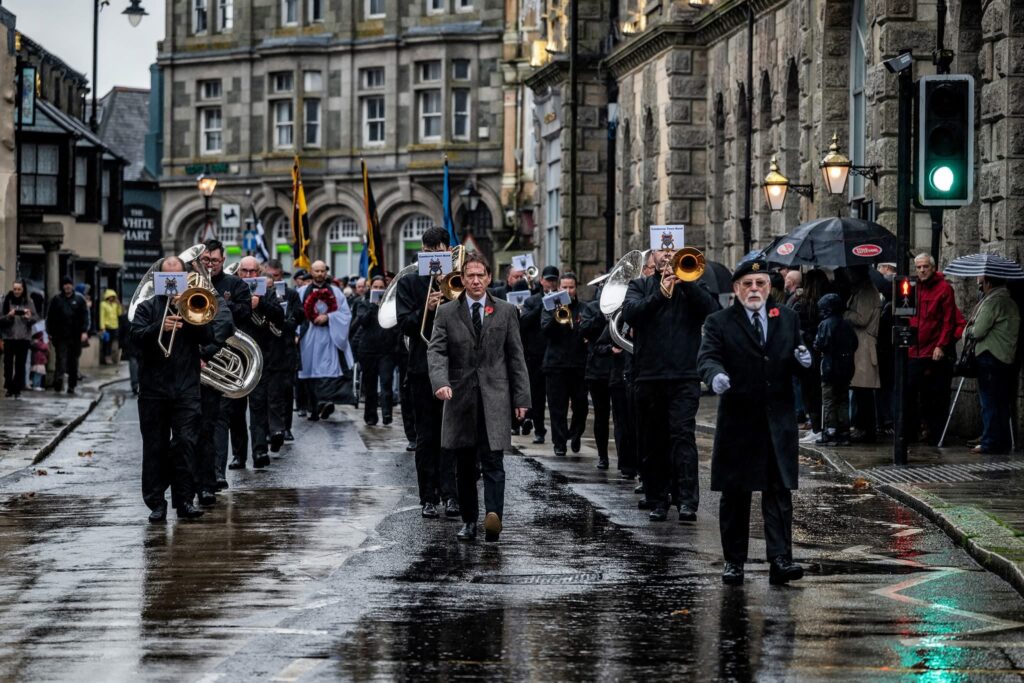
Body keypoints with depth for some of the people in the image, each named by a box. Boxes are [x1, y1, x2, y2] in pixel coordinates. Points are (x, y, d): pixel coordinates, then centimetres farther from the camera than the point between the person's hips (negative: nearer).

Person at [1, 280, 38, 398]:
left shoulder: (28, 302, 3)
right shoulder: (6, 301, 1)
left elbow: (35, 319, 3)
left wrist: (29, 317, -18)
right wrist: (8, 316, -19)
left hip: (24, 337, 1)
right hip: (9, 336, 0)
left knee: (21, 364, 2)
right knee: (8, 363, -3)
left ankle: (18, 389, 8)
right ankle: (9, 388, 4)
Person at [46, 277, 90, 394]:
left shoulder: (79, 299, 5)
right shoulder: (56, 300, 5)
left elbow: (85, 316, 2)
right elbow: (50, 317, 8)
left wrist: (84, 331, -9)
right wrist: (50, 334, 3)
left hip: (75, 336, 1)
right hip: (61, 336, -1)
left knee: (74, 362, 8)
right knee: (61, 360, -13)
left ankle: (72, 385, 15)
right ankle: (58, 382, -21)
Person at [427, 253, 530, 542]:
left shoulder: (506, 311, 7)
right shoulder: (447, 313, 6)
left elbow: (516, 356, 7)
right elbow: (436, 351, -2)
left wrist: (521, 397, 2)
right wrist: (441, 382, -21)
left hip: (494, 398, -1)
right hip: (461, 397, 1)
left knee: (492, 462, -11)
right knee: (465, 465, 8)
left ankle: (493, 517, -22)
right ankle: (469, 520, 17)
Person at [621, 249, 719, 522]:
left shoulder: (692, 285, 12)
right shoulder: (640, 285, 13)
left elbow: (711, 309, -6)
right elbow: (630, 313, -6)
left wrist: (685, 281, -14)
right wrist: (660, 295, -19)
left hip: (684, 376, -2)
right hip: (649, 375, 2)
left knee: (683, 435, -14)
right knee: (654, 441, 5)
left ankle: (687, 500, -19)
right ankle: (658, 501, 11)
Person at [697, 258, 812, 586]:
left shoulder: (787, 319, 11)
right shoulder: (719, 322, 1)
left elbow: (795, 360, 17)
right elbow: (707, 356, -13)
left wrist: (802, 359, -7)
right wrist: (715, 375, -35)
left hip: (778, 421, 2)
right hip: (737, 421, -2)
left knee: (779, 492, -4)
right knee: (735, 495, 5)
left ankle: (780, 559, -6)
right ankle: (734, 561, 14)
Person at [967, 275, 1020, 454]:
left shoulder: (991, 302, -14)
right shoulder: (1010, 302, 14)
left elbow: (978, 332, -17)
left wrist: (969, 329, 4)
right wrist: (974, 329, 15)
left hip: (990, 358, -9)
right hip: (1007, 358, 9)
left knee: (989, 402, -4)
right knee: (1002, 403, 11)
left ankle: (990, 443, -4)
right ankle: (1003, 443, 14)